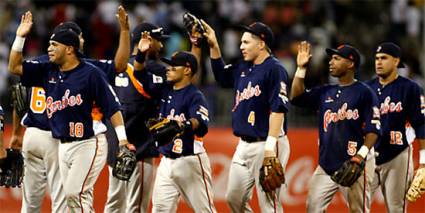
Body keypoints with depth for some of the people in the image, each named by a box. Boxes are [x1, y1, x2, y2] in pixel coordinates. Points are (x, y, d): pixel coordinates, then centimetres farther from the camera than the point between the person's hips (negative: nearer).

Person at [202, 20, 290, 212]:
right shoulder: (243, 68, 13)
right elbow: (221, 76, 30)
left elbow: (278, 109, -19)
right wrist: (214, 45, 17)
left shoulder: (274, 69, -12)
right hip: (244, 145, 9)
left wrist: (270, 146, -25)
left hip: (266, 145, -9)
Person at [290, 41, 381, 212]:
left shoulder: (364, 93, -4)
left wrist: (361, 156, -21)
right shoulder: (325, 93, 16)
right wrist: (301, 69, 6)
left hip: (354, 164, -6)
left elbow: (373, 130, -9)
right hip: (326, 165, 7)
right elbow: (296, 97, 12)